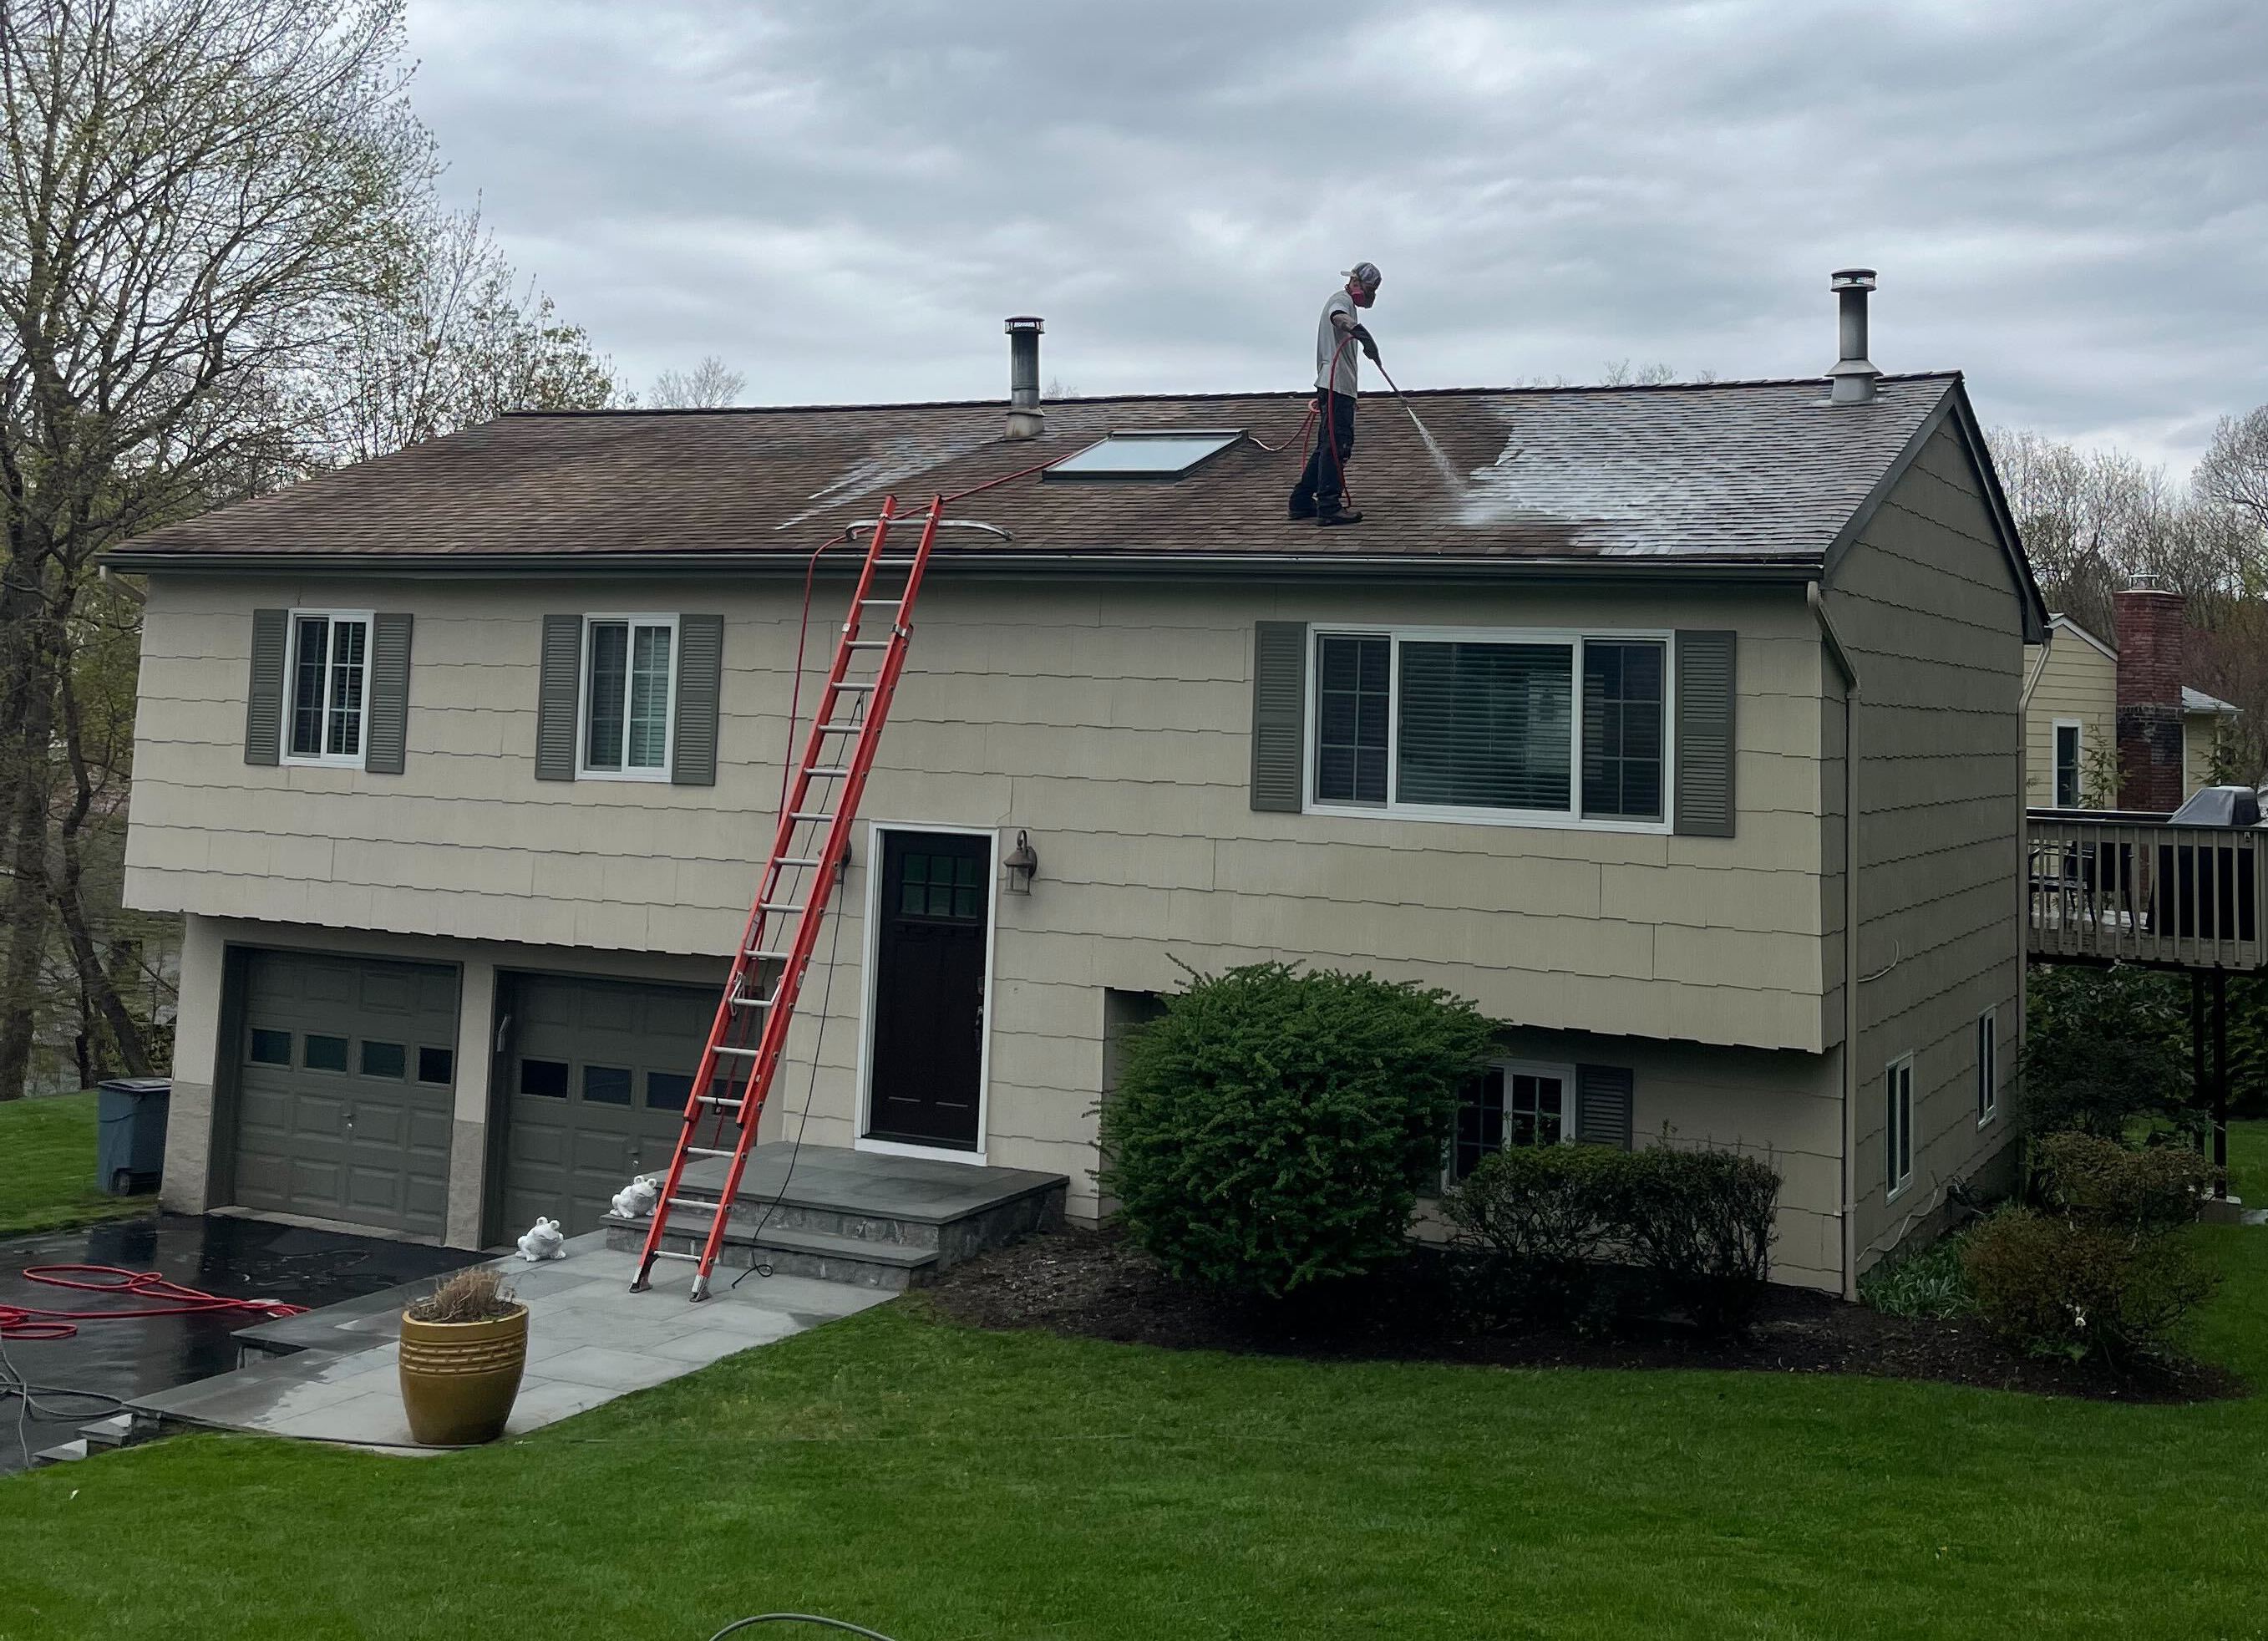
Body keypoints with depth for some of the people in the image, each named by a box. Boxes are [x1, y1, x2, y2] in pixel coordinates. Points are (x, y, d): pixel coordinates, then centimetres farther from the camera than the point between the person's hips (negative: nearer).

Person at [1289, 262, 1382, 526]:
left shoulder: (1345, 302, 28)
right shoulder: (1342, 299, -6)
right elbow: (1338, 317, -30)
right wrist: (1359, 330, -51)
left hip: (1333, 385, 11)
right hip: (1337, 385, -11)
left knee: (1328, 445, 13)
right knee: (1336, 445, -13)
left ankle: (1302, 503, 16)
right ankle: (1329, 507, -16)